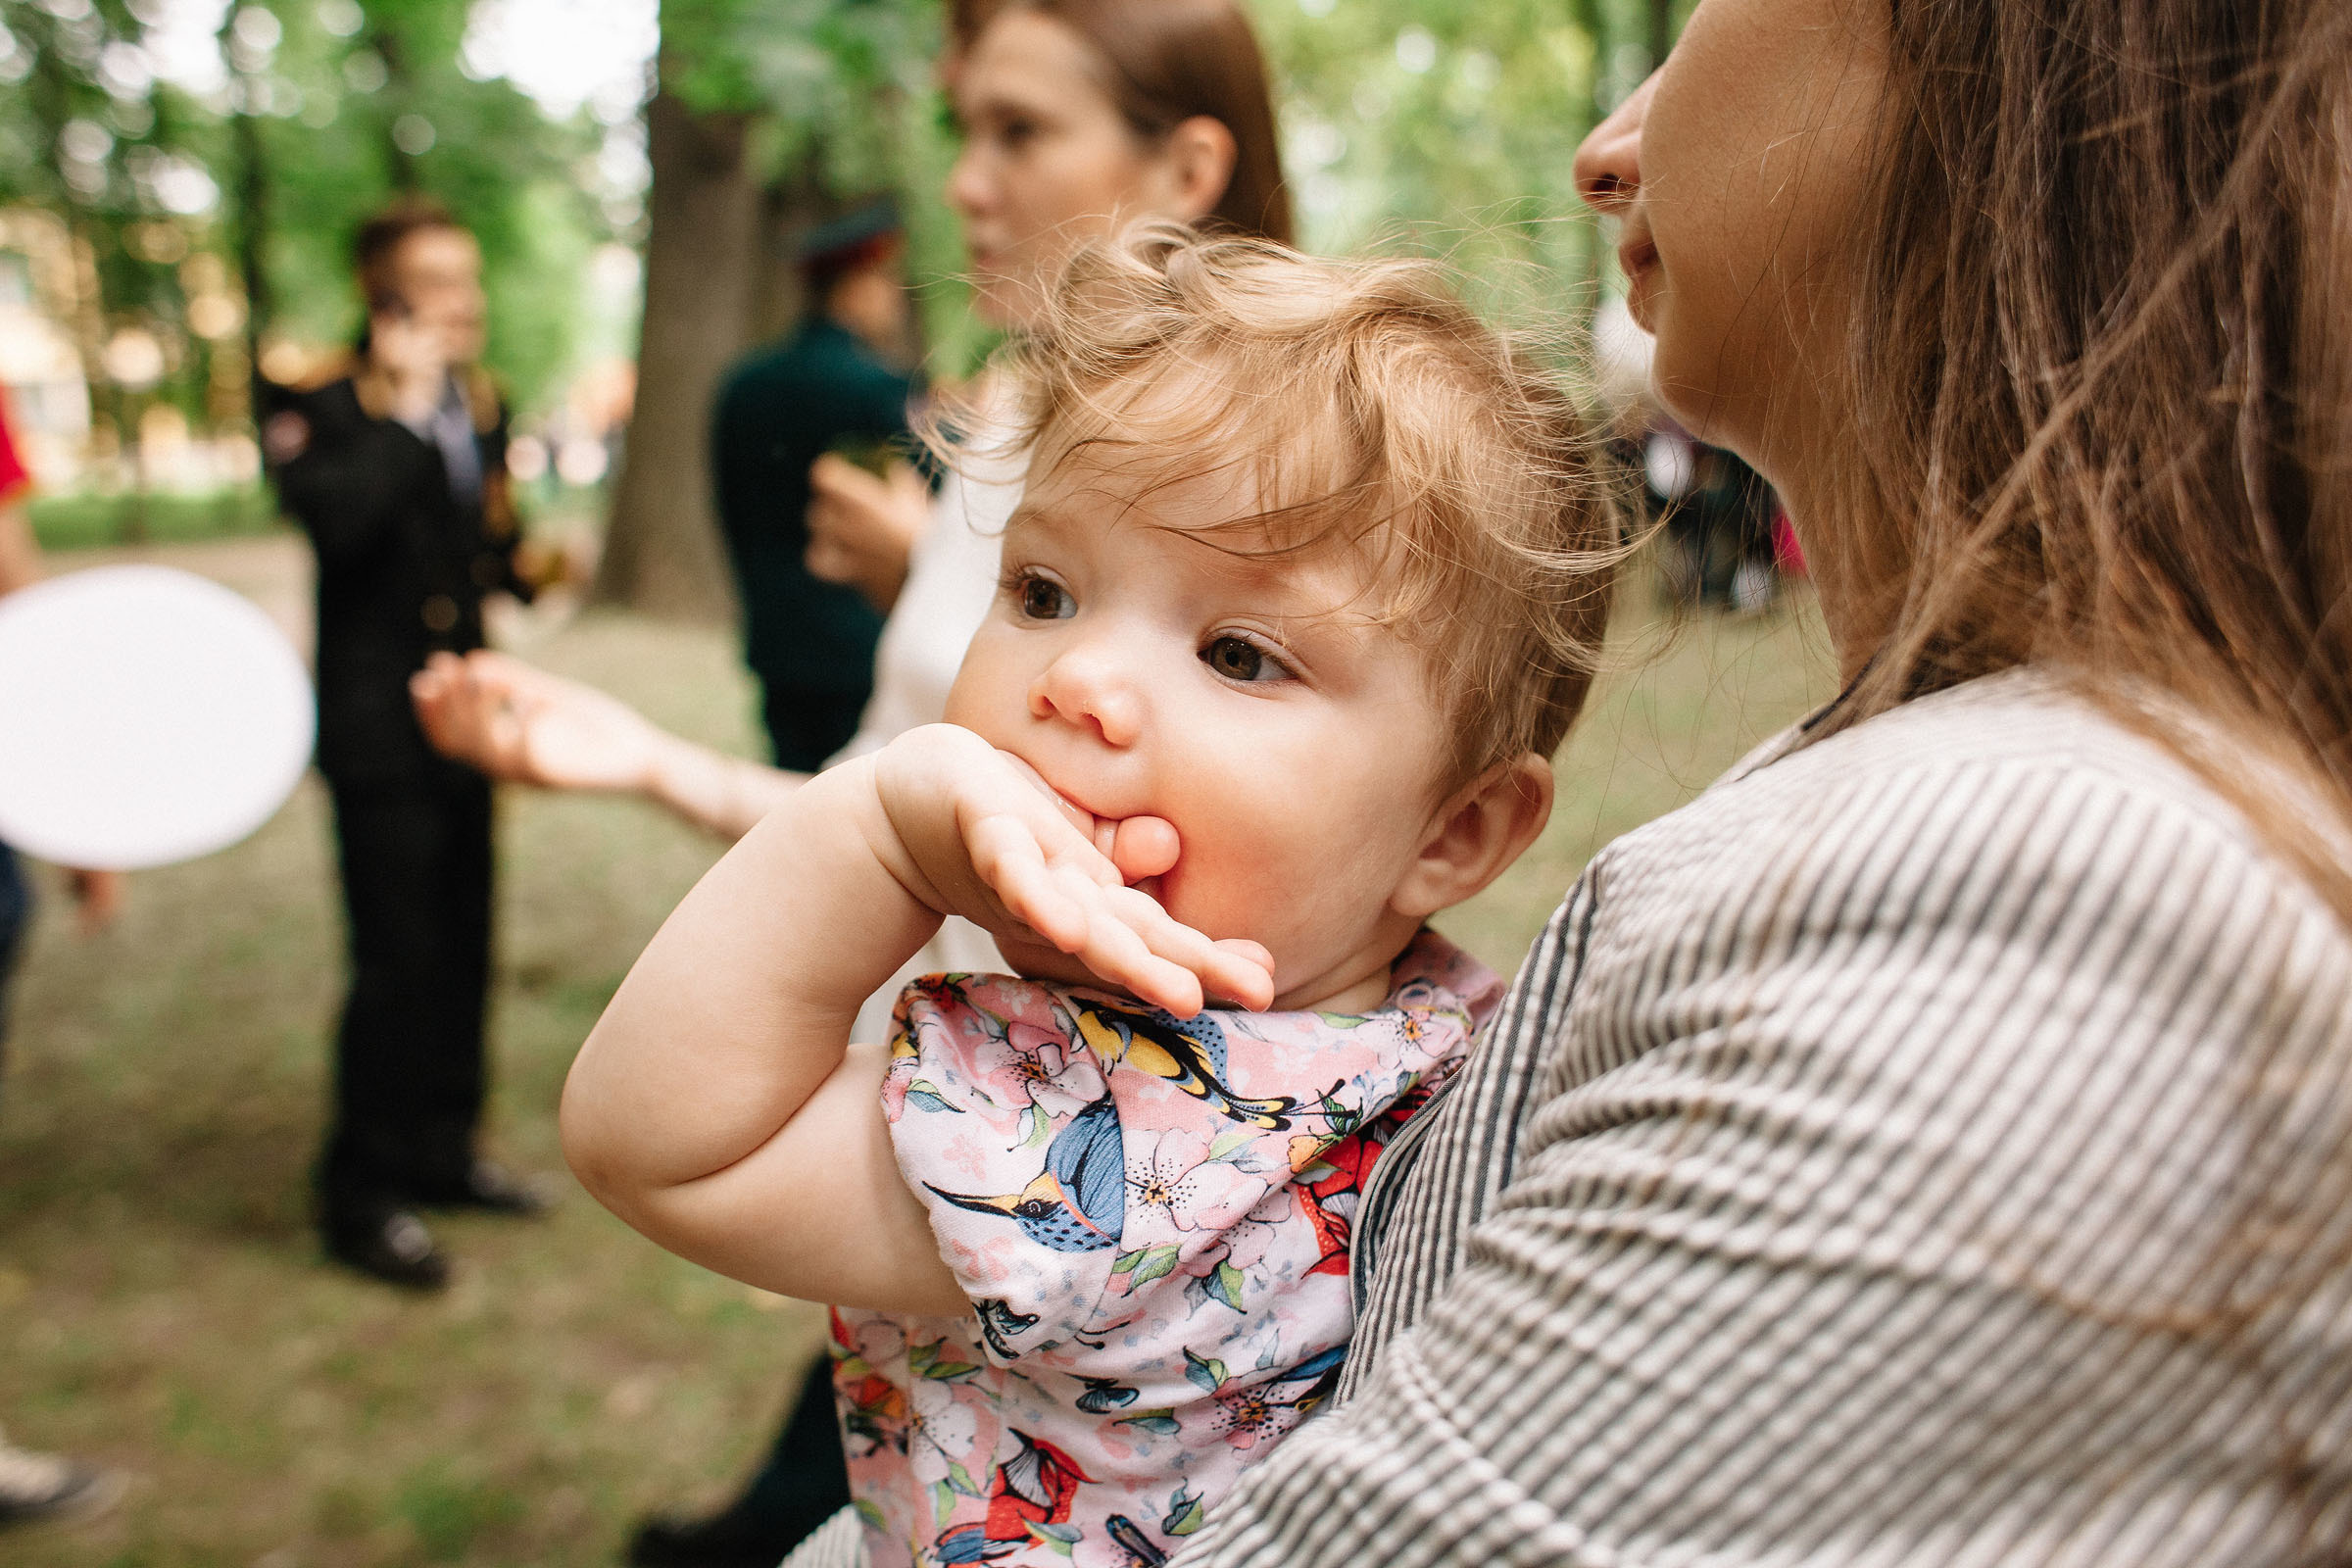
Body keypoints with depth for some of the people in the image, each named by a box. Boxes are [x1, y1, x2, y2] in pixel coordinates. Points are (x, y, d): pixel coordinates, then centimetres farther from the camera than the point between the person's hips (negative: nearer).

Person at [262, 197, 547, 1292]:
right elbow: (336, 517, -30)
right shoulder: (323, 406, -9)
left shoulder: (480, 406, 13)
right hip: (377, 721, -7)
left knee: (460, 946, 14)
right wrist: (404, 404, -23)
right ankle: (361, 1199, 9)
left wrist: (530, 565, 3)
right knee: (398, 961, -5)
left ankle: (441, 1150, 29)